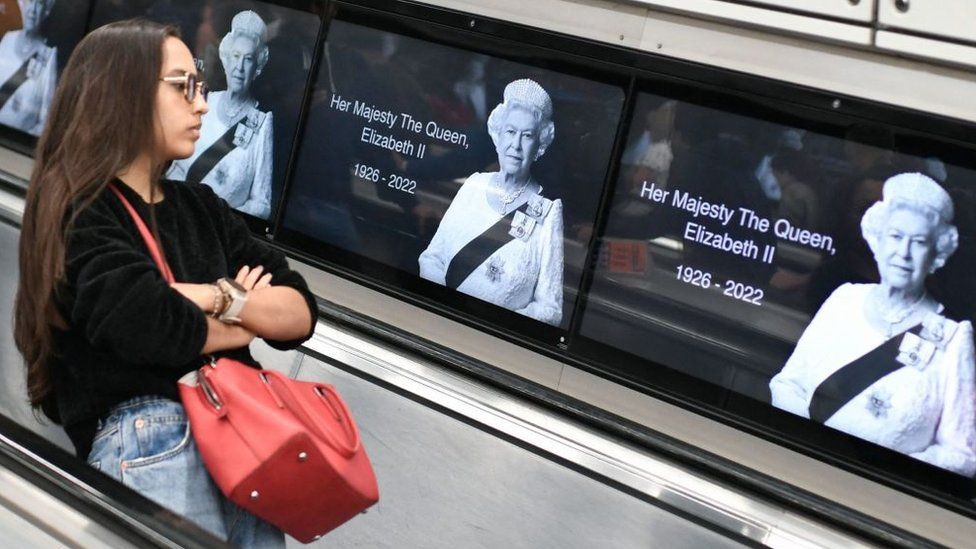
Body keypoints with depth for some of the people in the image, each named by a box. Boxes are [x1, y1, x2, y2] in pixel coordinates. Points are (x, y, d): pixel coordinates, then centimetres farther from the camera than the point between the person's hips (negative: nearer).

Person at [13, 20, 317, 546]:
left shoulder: (200, 206, 17)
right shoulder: (78, 215, -3)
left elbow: (301, 314, 10)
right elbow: (152, 329, -19)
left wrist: (224, 299, -9)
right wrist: (252, 320, -1)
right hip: (148, 442, -6)